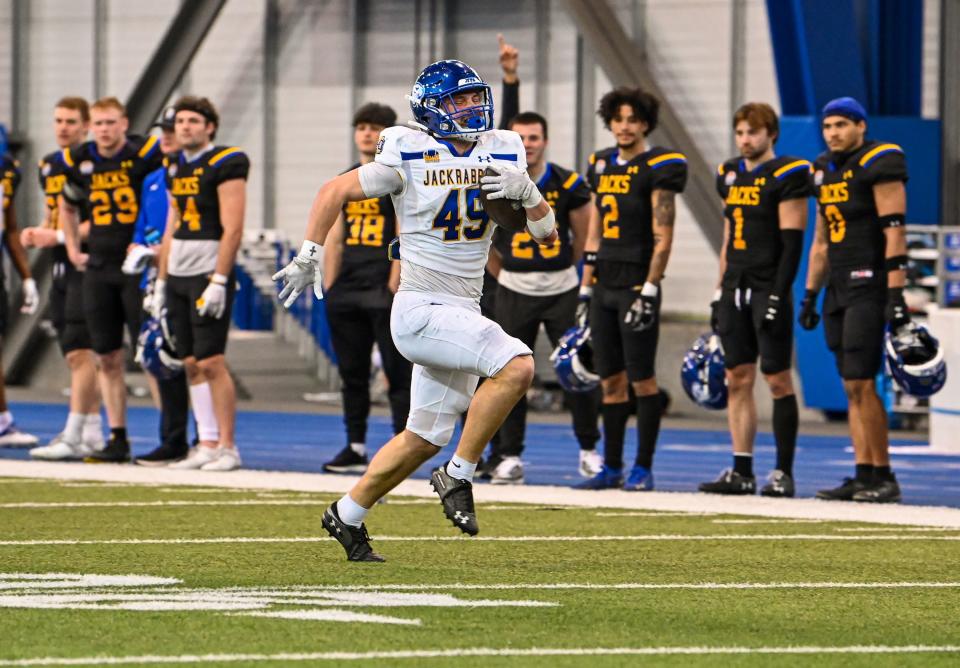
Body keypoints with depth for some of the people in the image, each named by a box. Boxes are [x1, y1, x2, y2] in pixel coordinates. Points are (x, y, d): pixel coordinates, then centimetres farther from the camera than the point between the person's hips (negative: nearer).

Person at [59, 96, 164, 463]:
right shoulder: (79, 161, 7)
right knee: (107, 359, 6)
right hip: (99, 269, 5)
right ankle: (117, 439, 11)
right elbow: (67, 206, 26)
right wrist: (73, 249, 19)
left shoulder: (145, 154, -10)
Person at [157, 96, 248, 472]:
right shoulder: (174, 166, 15)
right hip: (178, 274, 8)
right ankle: (206, 447, 10)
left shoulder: (225, 164, -9)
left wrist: (218, 281, -19)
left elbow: (232, 229, -14)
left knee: (211, 362, -10)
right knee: (191, 364, 6)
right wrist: (161, 280, 17)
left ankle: (228, 448, -6)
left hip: (209, 273, -8)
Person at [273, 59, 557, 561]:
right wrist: (309, 256, -5)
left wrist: (526, 192, -12)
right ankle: (457, 477, -13)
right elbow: (335, 191, -1)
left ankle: (348, 515, 29)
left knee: (425, 438, 13)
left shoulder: (501, 153, 6)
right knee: (515, 366, -26)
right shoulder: (410, 157, -9)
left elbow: (547, 234, 7)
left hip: (462, 313, 7)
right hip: (421, 309, -7)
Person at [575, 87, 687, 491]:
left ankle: (643, 468, 1)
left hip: (636, 287, -7)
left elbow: (663, 238, -12)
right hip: (604, 288, 7)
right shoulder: (601, 166, 14)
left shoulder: (657, 169, -7)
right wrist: (585, 288, 15)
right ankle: (612, 468, 13)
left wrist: (648, 291, -17)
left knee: (641, 379, -4)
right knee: (611, 380, 9)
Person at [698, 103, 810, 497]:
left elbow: (792, 242, -11)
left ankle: (784, 472, 0)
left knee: (778, 380, -4)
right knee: (738, 379, 5)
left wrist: (778, 297, -16)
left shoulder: (786, 176, -7)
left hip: (769, 288, -7)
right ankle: (742, 471, 7)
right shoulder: (730, 175, 15)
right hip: (736, 288, 7)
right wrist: (720, 291, 16)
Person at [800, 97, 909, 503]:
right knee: (852, 388, 6)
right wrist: (810, 295, 21)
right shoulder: (825, 170, 16)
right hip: (839, 287, 8)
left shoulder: (879, 163, -9)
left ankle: (884, 478, -6)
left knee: (860, 384, -12)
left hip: (869, 285, -8)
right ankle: (864, 477, 7)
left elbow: (894, 232, -14)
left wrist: (896, 294, -20)